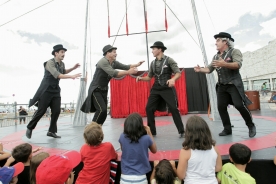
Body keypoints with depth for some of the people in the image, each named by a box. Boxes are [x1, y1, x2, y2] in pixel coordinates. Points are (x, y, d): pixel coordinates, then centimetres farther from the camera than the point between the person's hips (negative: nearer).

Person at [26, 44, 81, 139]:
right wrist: (71, 76, -36)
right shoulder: (50, 62, -16)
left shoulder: (62, 64, 5)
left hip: (56, 90, 6)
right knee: (41, 111, -1)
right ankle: (30, 128, 22)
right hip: (46, 90, -6)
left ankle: (51, 131, 14)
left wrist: (73, 68, 13)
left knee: (56, 111, 1)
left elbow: (64, 72, 27)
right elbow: (57, 75, -29)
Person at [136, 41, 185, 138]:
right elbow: (149, 77, 16)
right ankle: (151, 131, 14)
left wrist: (173, 79, -29)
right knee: (149, 108, -1)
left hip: (167, 88, -5)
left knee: (173, 109, -8)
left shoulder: (169, 60, -3)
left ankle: (181, 131, 8)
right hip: (156, 89, 5)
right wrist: (141, 78, -4)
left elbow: (178, 73, -8)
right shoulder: (153, 63, 11)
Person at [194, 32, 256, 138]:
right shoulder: (215, 57, 15)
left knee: (239, 105, -12)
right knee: (221, 107, 1)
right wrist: (200, 70, -6)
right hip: (222, 86, 6)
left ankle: (251, 126, 11)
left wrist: (224, 64, -36)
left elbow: (238, 65, -20)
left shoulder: (234, 51, -4)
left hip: (234, 84, -6)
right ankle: (227, 129, 14)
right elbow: (209, 69, 13)